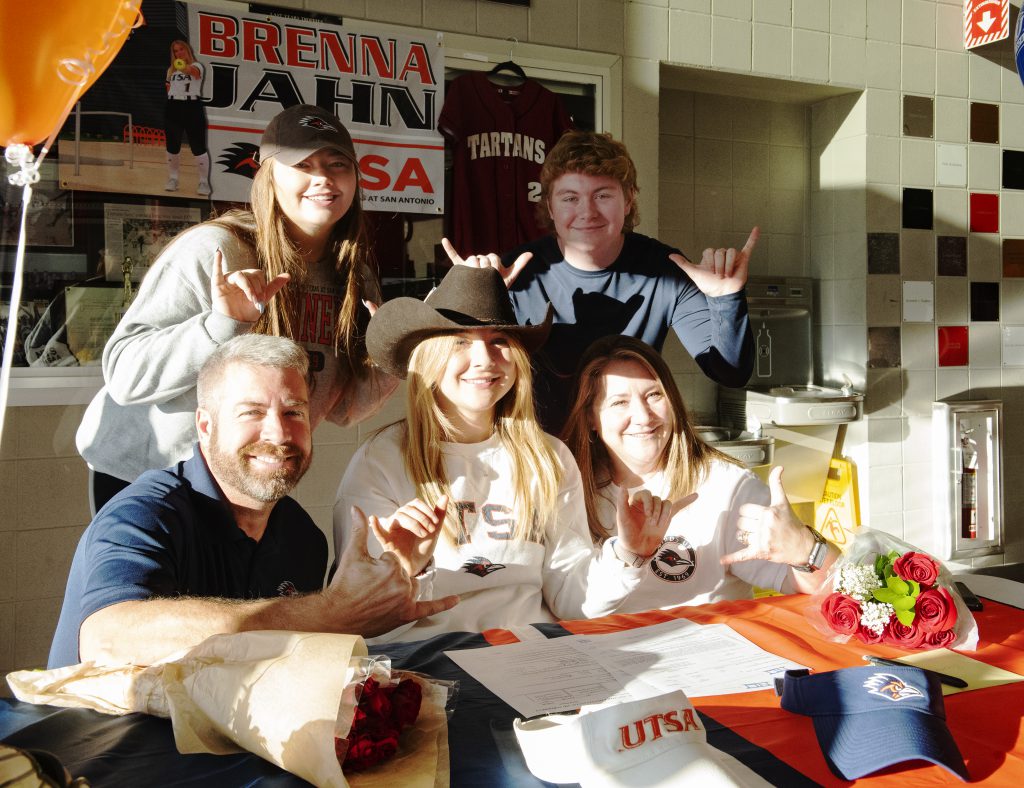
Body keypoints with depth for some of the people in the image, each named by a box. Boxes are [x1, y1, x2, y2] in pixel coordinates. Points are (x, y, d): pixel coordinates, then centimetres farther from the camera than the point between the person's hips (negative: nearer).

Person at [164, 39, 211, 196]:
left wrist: (186, 68, -51)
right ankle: (172, 179, 22)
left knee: (198, 147, -6)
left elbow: (194, 71, -29)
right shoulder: (171, 70, 14)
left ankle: (204, 182, 0)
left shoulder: (196, 66, -3)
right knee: (172, 146, 9)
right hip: (173, 108, 5)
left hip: (192, 107, -5)